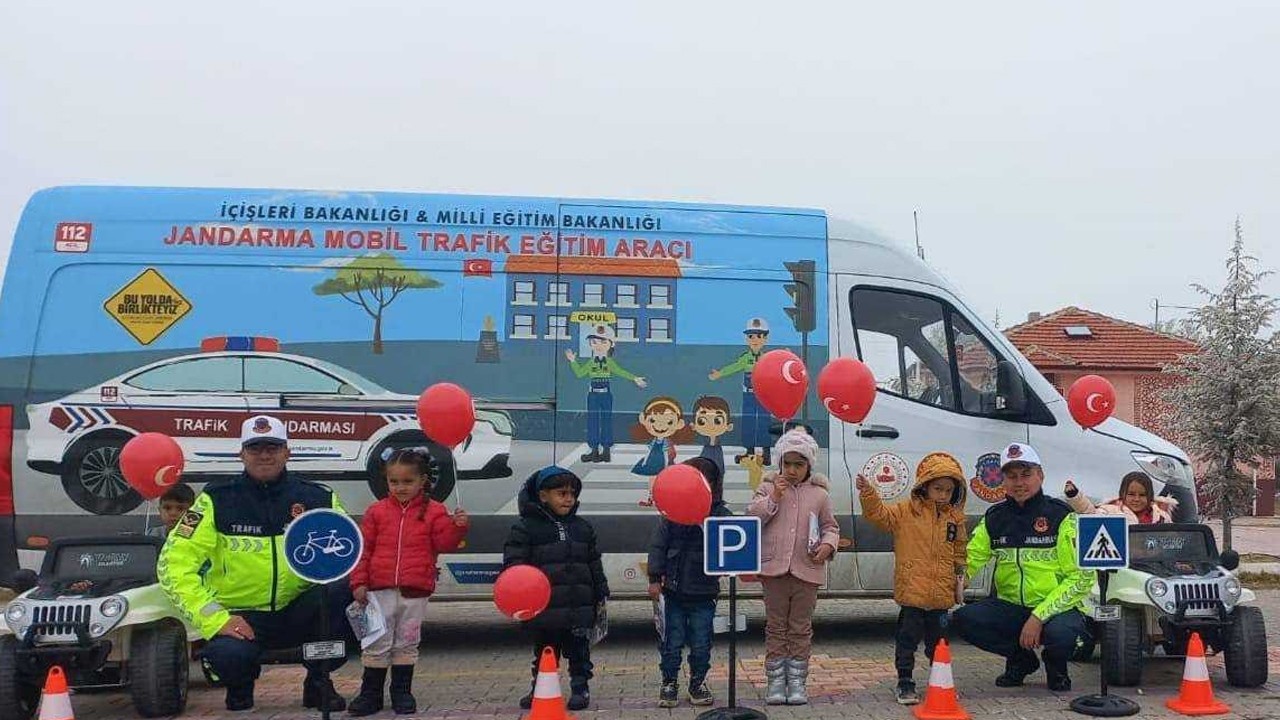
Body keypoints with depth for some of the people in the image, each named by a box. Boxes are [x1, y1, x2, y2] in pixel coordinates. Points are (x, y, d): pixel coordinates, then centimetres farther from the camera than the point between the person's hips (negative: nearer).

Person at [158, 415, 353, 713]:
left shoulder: (319, 498, 0)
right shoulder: (217, 501, -5)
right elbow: (174, 564, -11)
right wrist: (215, 619, -20)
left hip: (299, 614, 2)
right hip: (240, 616, -2)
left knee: (343, 589, -27)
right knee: (228, 655, -35)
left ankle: (319, 681, -4)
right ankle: (240, 682, 6)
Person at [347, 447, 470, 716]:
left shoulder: (433, 511, 2)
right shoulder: (377, 512, 4)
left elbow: (444, 543, -4)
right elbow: (364, 549, 4)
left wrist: (457, 527, -22)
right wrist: (359, 582, -2)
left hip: (415, 591, 0)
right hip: (380, 590, 1)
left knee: (406, 644, 10)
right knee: (376, 643, 5)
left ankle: (402, 692, 21)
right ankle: (370, 694, 15)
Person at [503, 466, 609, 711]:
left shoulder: (582, 527, 10)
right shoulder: (526, 528, -4)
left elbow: (595, 565, 15)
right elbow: (512, 563, -9)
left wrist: (601, 595, 14)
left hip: (579, 608, 3)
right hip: (544, 608, -3)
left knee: (579, 652, 9)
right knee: (545, 652, 12)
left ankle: (580, 688, 21)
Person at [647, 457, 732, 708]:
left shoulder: (722, 515, -6)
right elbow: (658, 545, 1)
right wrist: (655, 578, -3)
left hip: (703, 592, -1)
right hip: (674, 591, 1)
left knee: (701, 644, 9)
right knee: (672, 642, 9)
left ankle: (698, 683, 27)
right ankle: (669, 684, 23)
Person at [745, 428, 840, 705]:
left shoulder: (819, 494, 6)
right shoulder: (768, 488, 5)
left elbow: (830, 527, 12)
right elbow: (751, 516, -4)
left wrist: (828, 544, -8)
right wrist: (774, 497, -14)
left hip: (806, 571, 0)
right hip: (774, 569, 0)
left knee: (801, 629, 7)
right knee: (776, 627, 6)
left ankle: (797, 682, 15)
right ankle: (776, 681, 13)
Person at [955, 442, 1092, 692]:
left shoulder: (1061, 516, -9)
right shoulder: (994, 517, 5)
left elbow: (1081, 577, -13)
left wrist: (1040, 616, -22)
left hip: (1057, 608, -4)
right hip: (1010, 606, 4)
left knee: (1059, 633, -37)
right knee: (965, 618, -22)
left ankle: (1055, 664, 4)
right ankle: (1021, 659, 6)